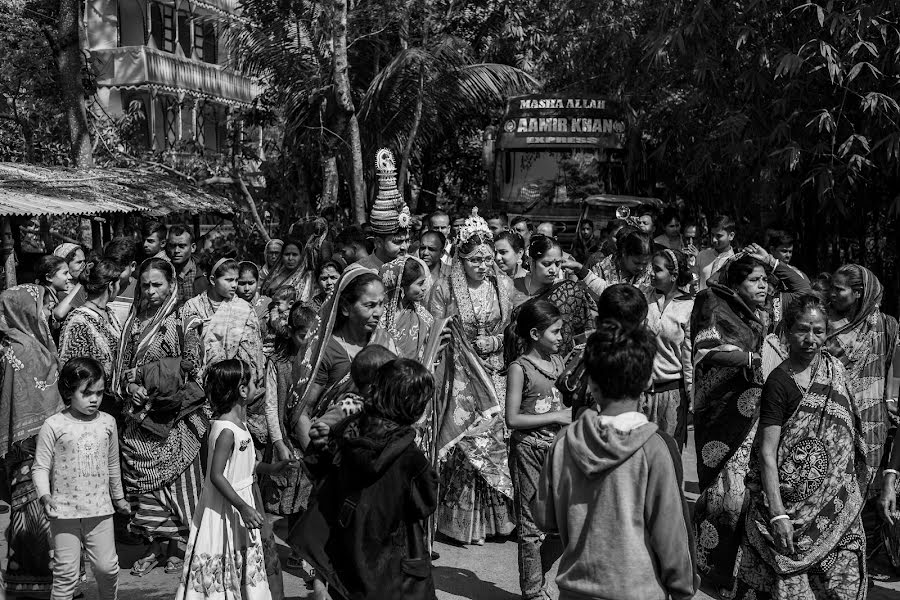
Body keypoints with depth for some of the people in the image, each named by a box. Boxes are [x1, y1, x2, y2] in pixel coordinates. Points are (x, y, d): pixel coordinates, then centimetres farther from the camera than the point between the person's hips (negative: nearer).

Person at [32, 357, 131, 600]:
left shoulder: (107, 422, 4)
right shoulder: (54, 425, -7)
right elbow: (40, 467, -5)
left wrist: (118, 497, 23)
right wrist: (45, 495, -21)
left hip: (100, 509, 3)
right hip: (65, 511, -3)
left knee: (107, 567, 6)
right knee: (66, 572, 1)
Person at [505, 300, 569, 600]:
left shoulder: (558, 361, 8)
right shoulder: (519, 368, -11)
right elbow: (512, 419, -15)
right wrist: (556, 417, -15)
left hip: (558, 447, 6)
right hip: (529, 449, -6)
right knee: (531, 524, 4)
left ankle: (536, 574, 25)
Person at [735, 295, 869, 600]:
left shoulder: (835, 368, 6)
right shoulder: (779, 382, -14)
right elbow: (767, 452, -16)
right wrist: (777, 514, -22)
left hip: (838, 503, 6)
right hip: (794, 503, -6)